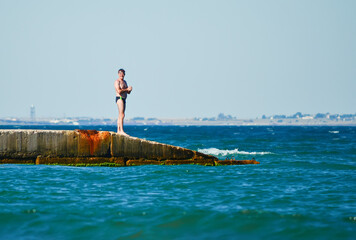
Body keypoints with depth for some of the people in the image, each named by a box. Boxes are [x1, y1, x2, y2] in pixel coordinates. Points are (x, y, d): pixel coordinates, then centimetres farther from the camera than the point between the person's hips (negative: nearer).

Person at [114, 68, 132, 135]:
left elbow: (128, 92, 19)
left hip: (124, 99, 9)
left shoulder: (124, 82, 19)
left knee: (120, 116, 11)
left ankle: (118, 131, 14)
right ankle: (122, 131, -22)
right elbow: (119, 91, -21)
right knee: (122, 115, -17)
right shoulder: (117, 81, -9)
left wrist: (129, 90, -4)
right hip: (119, 98, -9)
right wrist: (127, 89, -16)